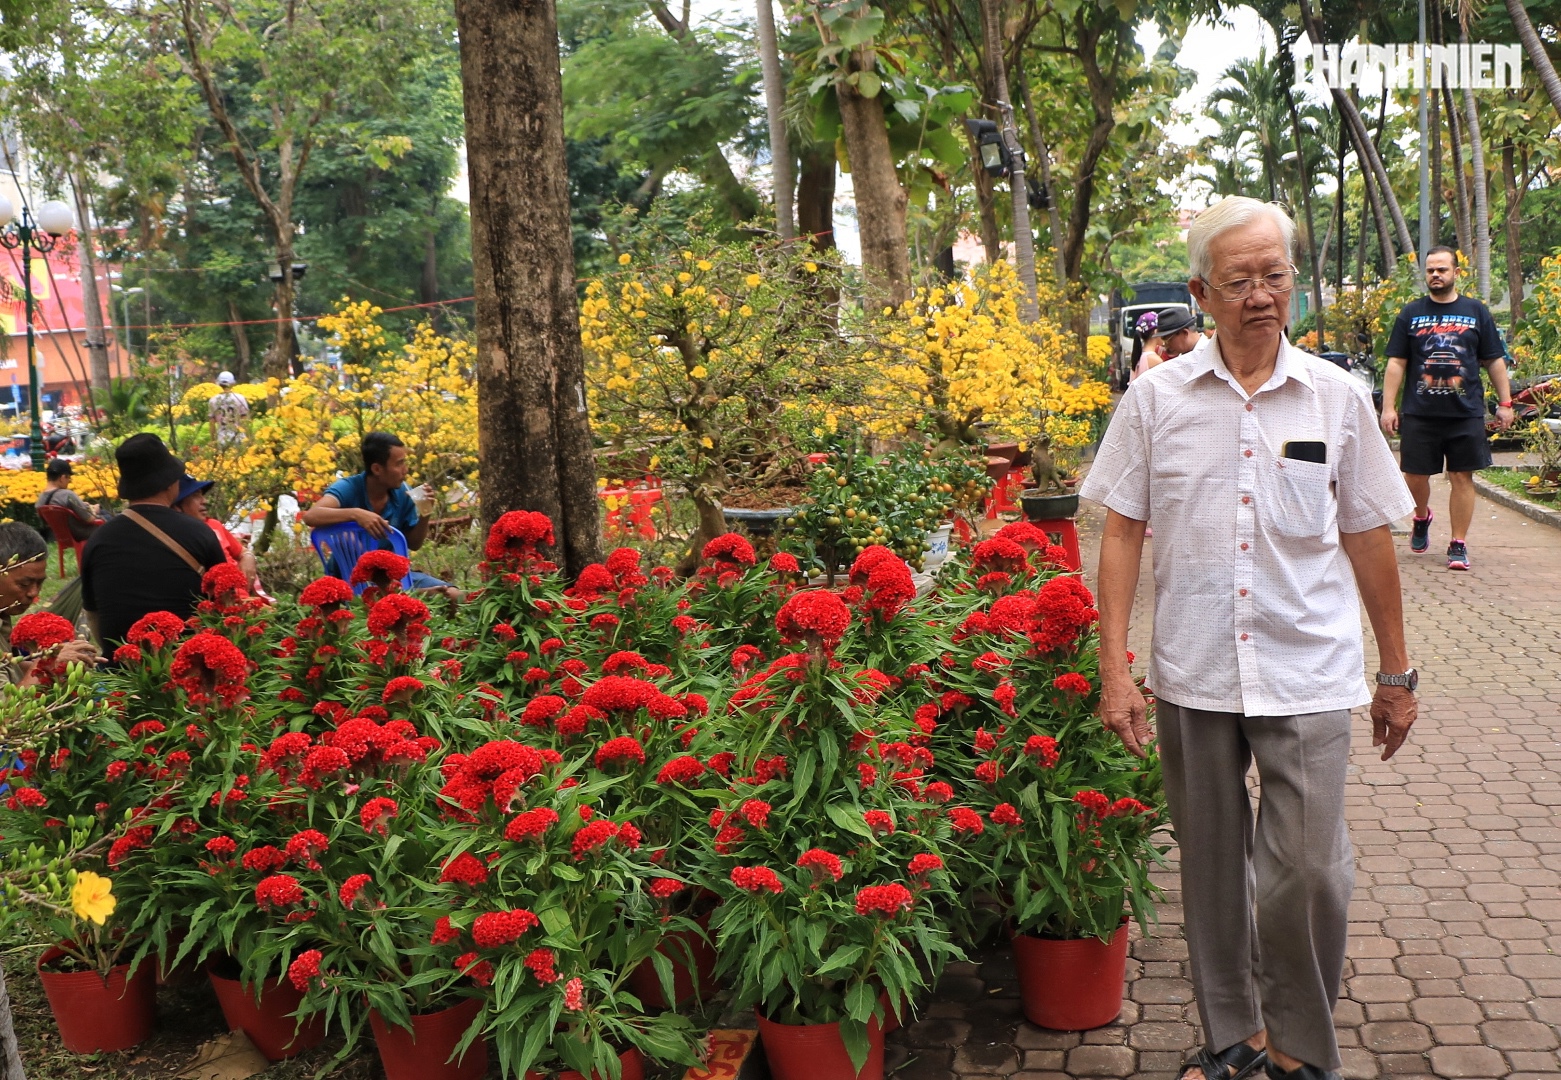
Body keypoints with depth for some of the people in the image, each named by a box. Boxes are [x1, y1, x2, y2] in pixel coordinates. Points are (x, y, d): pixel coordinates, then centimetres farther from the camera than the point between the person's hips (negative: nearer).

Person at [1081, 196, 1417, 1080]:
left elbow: (1367, 537, 6)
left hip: (1309, 677, 0)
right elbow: (1124, 531, 1)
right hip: (1192, 675, 1)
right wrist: (1115, 669, -3)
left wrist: (1397, 673, 10)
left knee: (1308, 871, -3)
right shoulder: (1156, 398, -1)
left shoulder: (1338, 397, 1)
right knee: (1212, 869, 13)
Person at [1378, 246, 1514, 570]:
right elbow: (1396, 363, 5)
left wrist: (1504, 403, 5)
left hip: (1466, 414, 0)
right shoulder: (1411, 313, 7)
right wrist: (1388, 407, -2)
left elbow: (1495, 361, 11)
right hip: (1419, 414, 0)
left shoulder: (1477, 312, 8)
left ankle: (1459, 545, 7)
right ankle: (1422, 518, 34)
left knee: (1462, 478, 1)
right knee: (1415, 475, 3)